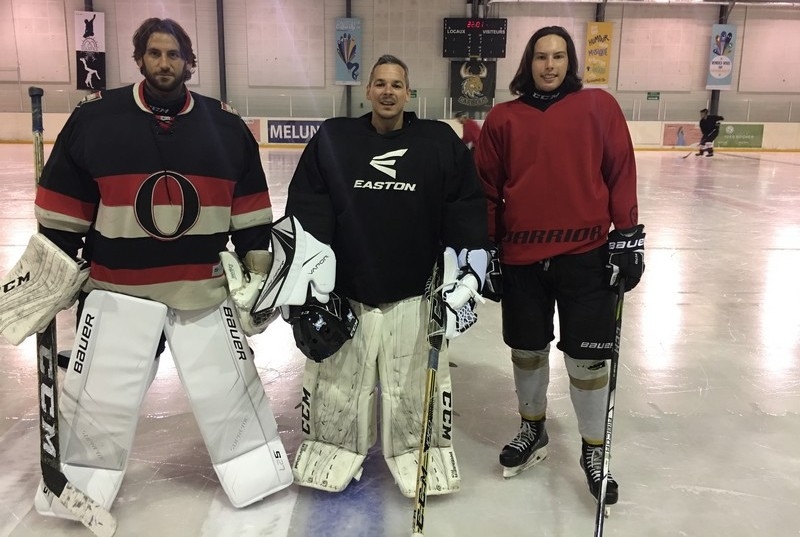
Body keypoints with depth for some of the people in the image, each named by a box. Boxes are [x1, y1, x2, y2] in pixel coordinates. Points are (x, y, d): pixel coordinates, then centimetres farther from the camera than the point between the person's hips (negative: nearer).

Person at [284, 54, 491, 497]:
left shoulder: (440, 142, 2)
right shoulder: (332, 139, 2)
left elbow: (467, 208, 4)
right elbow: (305, 212, 1)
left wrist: (467, 269, -3)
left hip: (415, 294, 0)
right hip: (343, 292, 1)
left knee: (415, 387, 9)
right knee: (336, 383, 11)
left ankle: (421, 457, 32)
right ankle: (332, 454, 33)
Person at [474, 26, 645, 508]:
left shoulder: (599, 107, 2)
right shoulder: (503, 118, 6)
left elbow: (621, 172, 1)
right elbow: (487, 188, 9)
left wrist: (627, 236, -4)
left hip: (585, 252, -2)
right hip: (521, 256, 2)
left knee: (587, 356, 5)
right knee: (527, 350, 15)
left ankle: (593, 450, 25)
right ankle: (533, 429, 38)